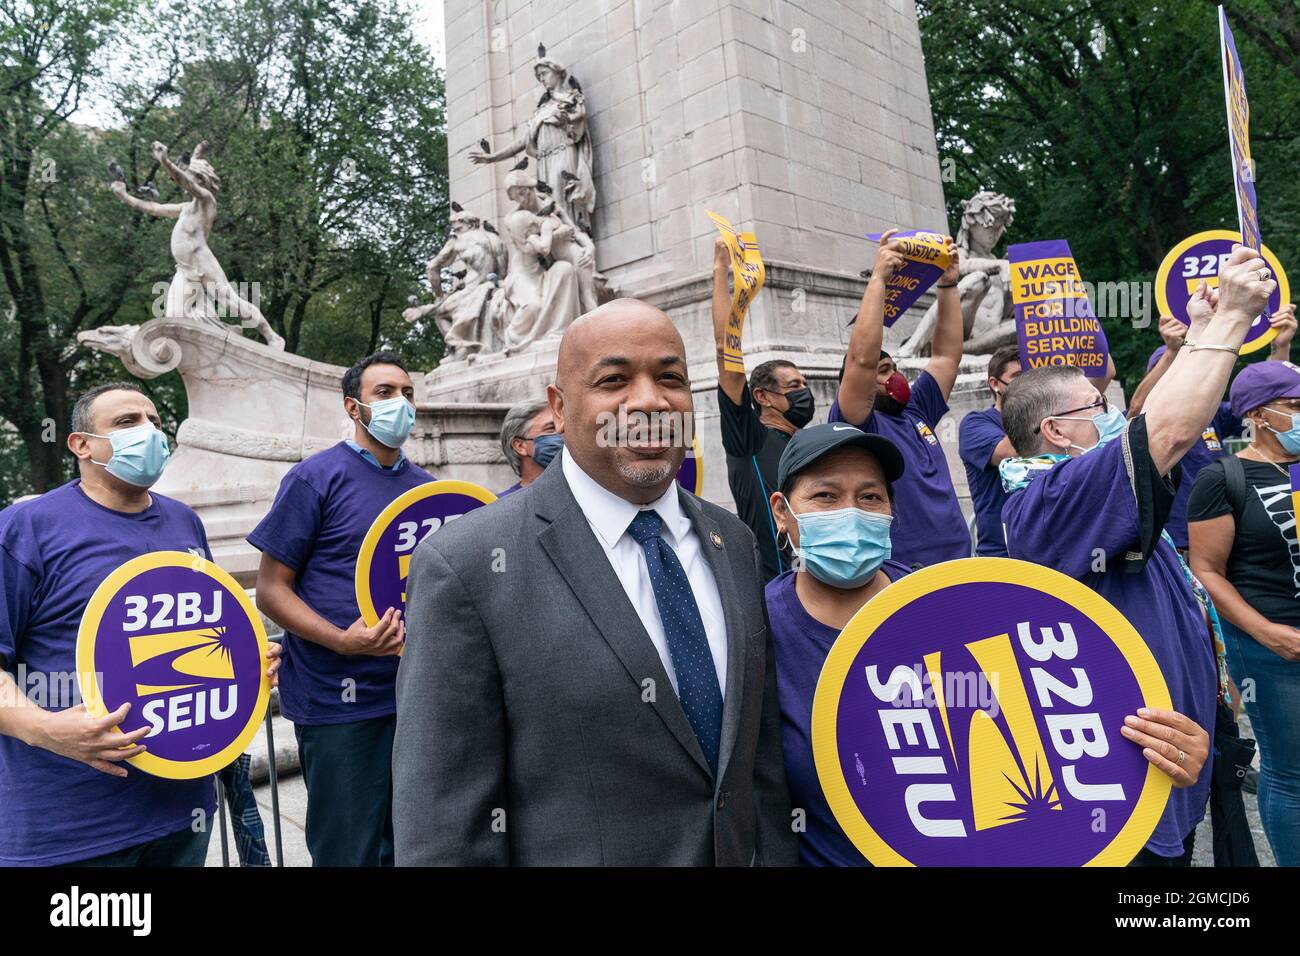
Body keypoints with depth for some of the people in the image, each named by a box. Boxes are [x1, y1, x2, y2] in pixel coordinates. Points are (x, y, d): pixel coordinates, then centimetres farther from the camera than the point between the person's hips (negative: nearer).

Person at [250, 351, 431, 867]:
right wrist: (343, 641, -22)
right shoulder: (317, 477, -6)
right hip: (339, 703, -5)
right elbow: (271, 589, -8)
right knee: (348, 853, 5)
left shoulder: (424, 486, 10)